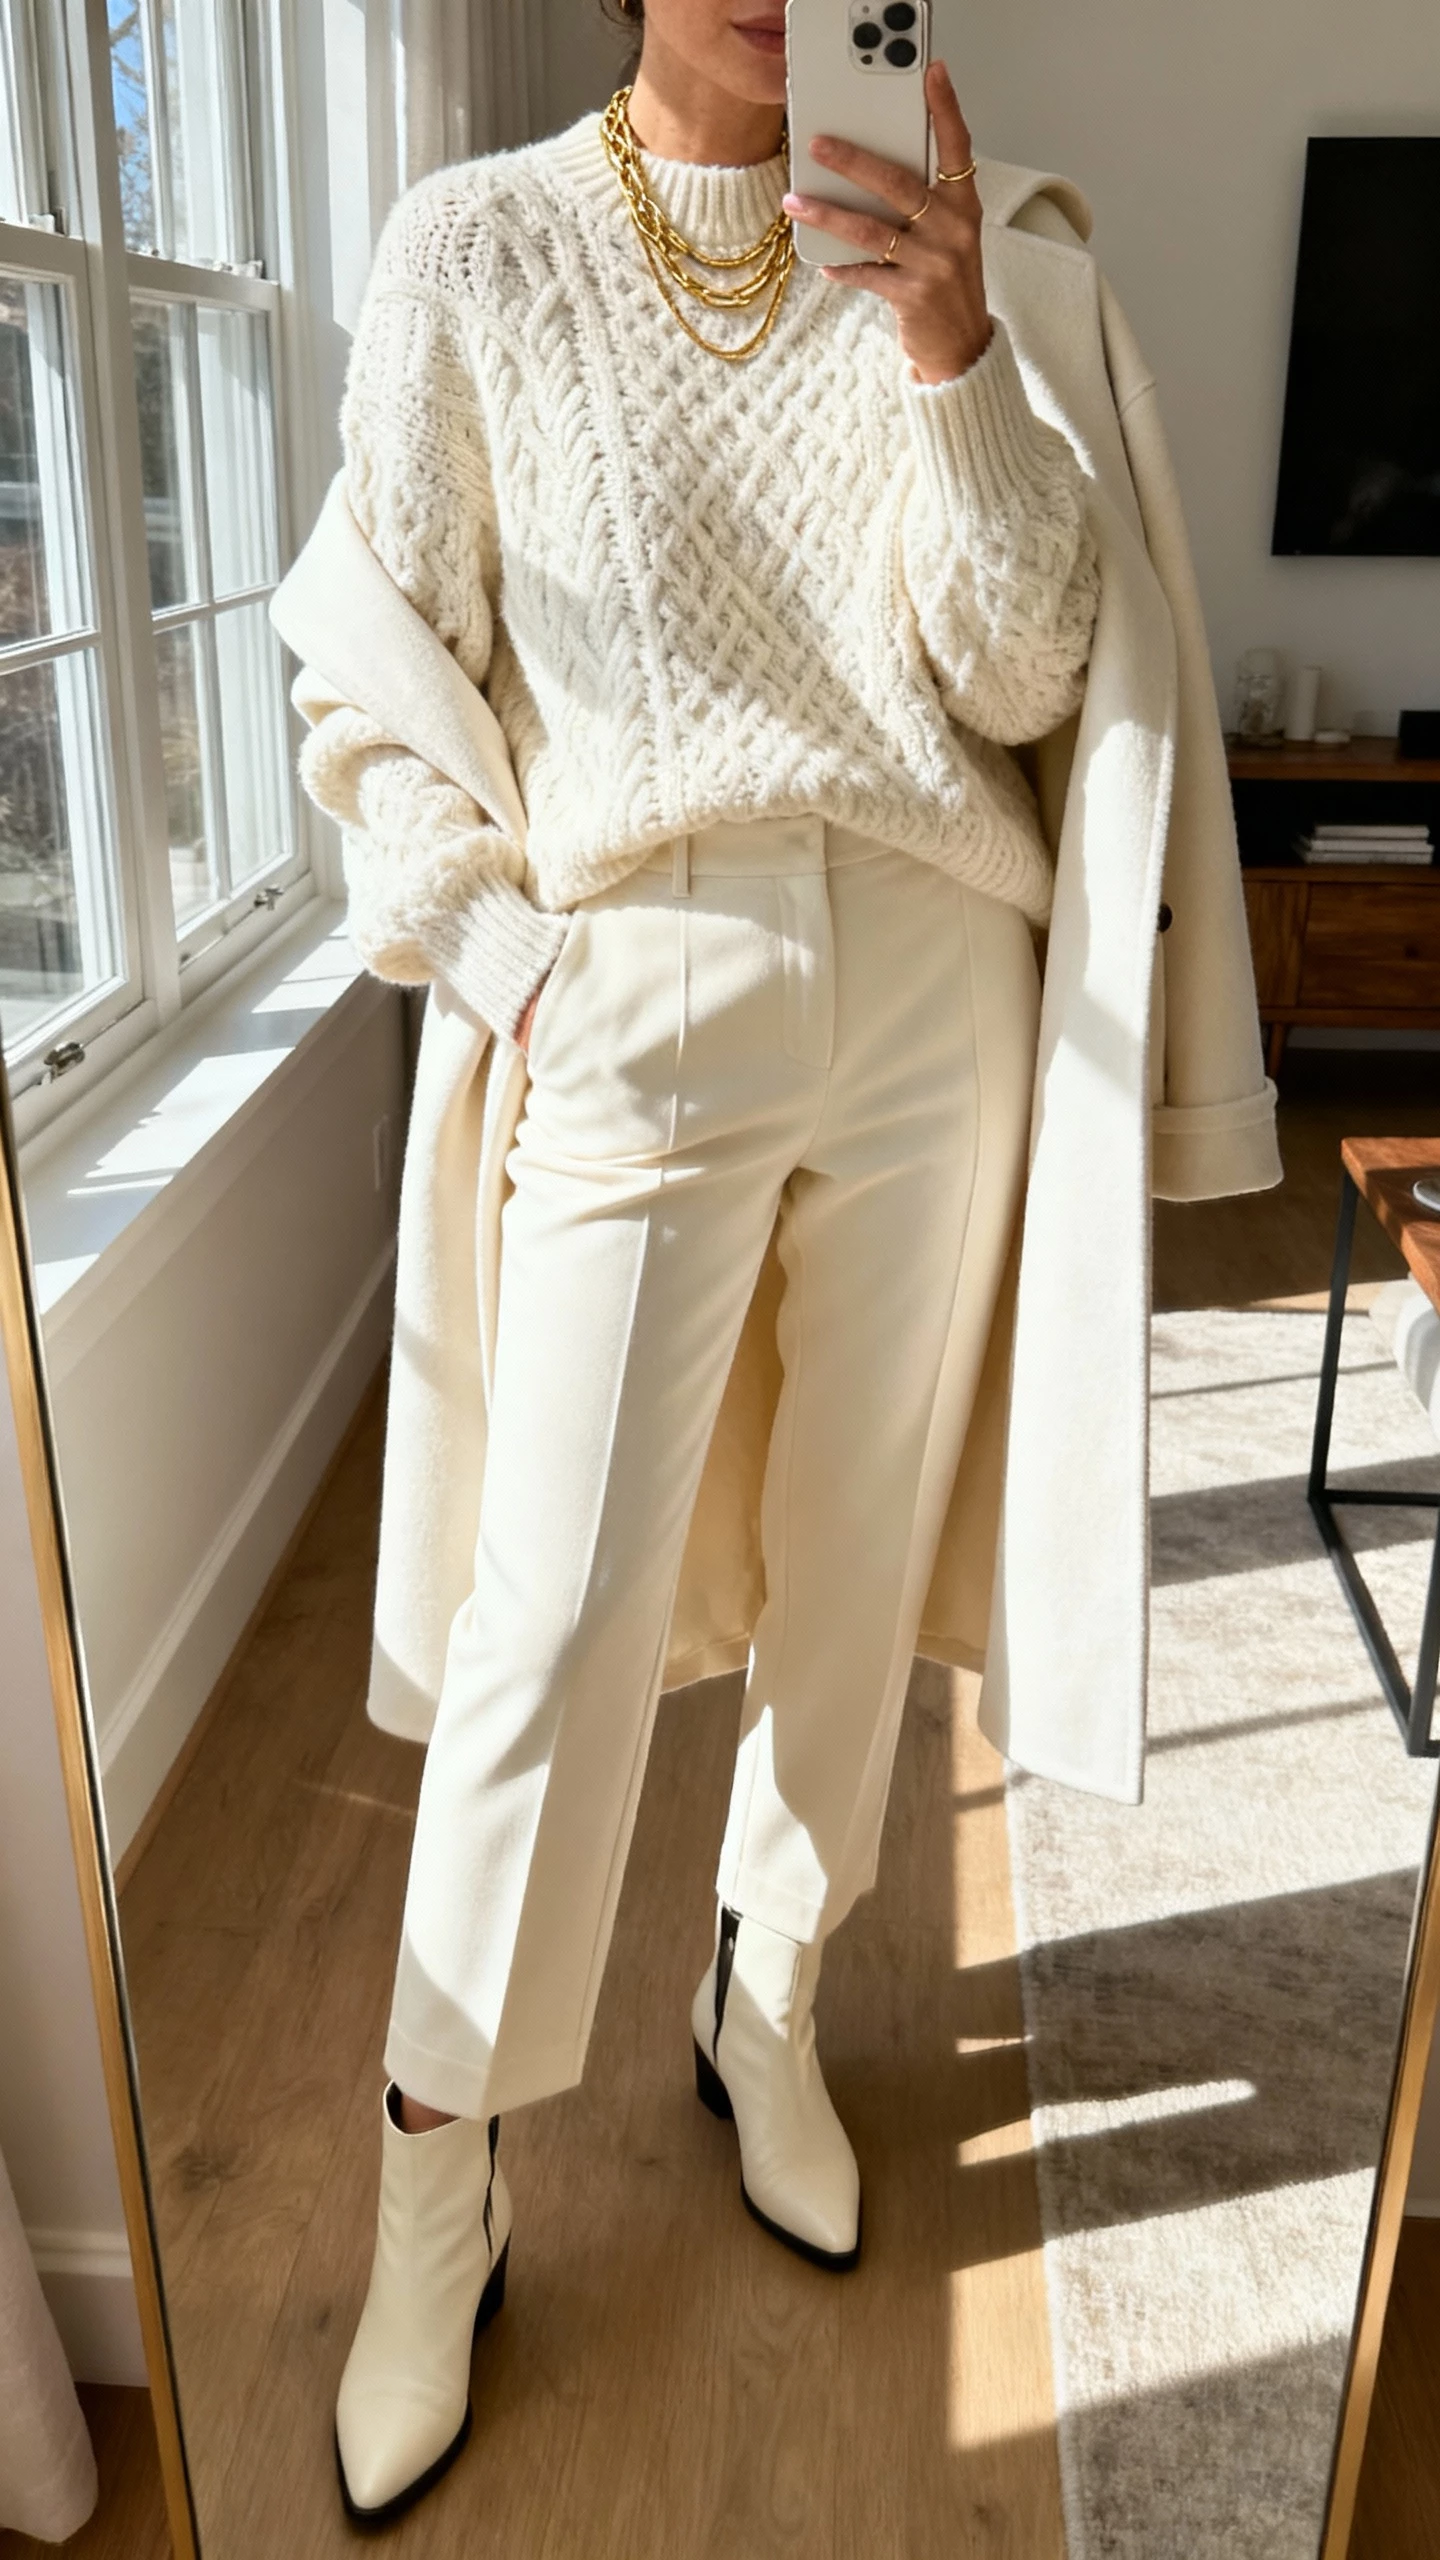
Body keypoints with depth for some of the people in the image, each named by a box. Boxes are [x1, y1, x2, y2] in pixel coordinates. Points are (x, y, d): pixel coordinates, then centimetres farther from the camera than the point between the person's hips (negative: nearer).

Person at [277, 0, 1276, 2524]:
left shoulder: (922, 262, 9)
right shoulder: (473, 247, 3)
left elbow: (1017, 679, 0)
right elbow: (372, 695, 1)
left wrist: (951, 356, -12)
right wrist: (509, 973, -10)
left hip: (936, 983, 4)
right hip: (642, 989, -3)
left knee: (861, 1551, 12)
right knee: (558, 1607, -6)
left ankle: (766, 2007, 35)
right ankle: (438, 2183, 14)